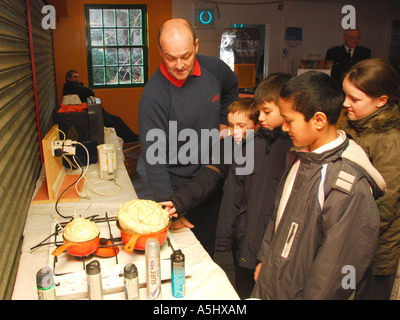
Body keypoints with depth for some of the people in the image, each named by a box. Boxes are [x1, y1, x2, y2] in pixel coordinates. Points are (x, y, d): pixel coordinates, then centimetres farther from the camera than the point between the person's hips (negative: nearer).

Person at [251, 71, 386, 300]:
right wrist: (265, 259, 14)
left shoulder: (351, 187, -28)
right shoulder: (301, 158, 0)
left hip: (298, 292, -7)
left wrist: (312, 296, -13)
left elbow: (338, 264, -22)